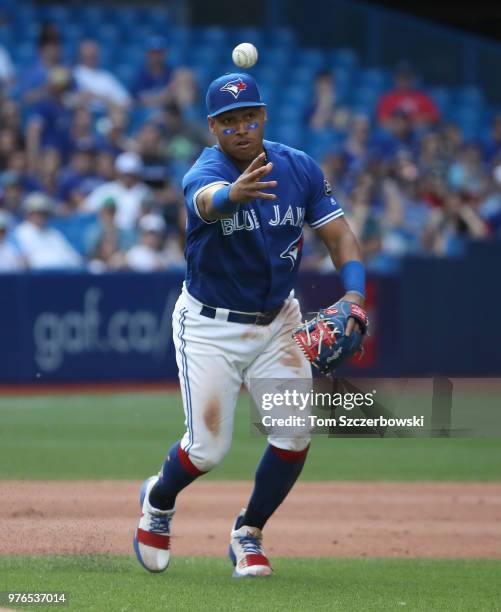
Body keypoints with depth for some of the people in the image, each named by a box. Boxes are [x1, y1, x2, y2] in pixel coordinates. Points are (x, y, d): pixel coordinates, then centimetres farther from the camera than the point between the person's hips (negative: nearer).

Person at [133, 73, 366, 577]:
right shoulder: (205, 172, -22)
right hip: (210, 325, -4)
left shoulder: (300, 168, -7)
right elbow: (207, 200, -47)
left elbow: (339, 236, -4)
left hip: (277, 321, 4)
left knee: (295, 433, -9)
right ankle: (158, 500, 29)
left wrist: (354, 297, -22)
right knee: (208, 447, -6)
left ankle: (248, 534, 14)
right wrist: (234, 192, -72)